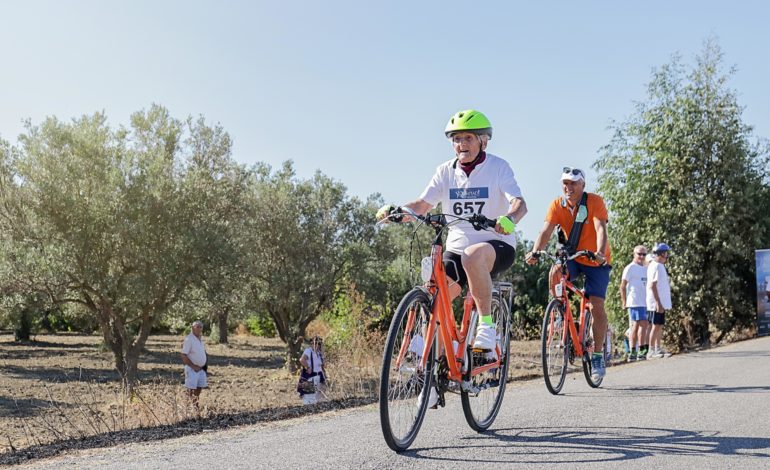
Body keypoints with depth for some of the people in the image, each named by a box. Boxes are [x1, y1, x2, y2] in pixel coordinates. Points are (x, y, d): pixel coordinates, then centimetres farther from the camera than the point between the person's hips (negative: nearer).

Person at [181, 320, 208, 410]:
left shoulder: (201, 338, 9)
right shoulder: (189, 339, -16)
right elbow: (184, 356, -19)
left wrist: (205, 361, 10)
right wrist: (194, 366, -16)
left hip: (201, 368, 8)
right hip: (192, 369, -8)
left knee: (200, 387, 12)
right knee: (191, 388, -6)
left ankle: (196, 404, 25)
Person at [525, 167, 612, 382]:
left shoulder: (595, 202, -17)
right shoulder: (557, 205, -9)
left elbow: (601, 229, -30)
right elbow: (546, 230, -21)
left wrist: (600, 253, -48)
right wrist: (534, 252, -39)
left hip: (596, 261, -2)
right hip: (572, 257, 2)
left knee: (596, 306, -10)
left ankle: (598, 354, 5)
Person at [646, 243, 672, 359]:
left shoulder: (660, 266, 18)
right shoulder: (656, 266, -14)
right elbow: (652, 286, -21)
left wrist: (661, 303, 18)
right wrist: (658, 302, -24)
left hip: (661, 302, 10)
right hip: (657, 303, -10)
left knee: (660, 326, 13)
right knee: (656, 325, -10)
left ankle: (658, 349, 20)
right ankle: (651, 351, -9)